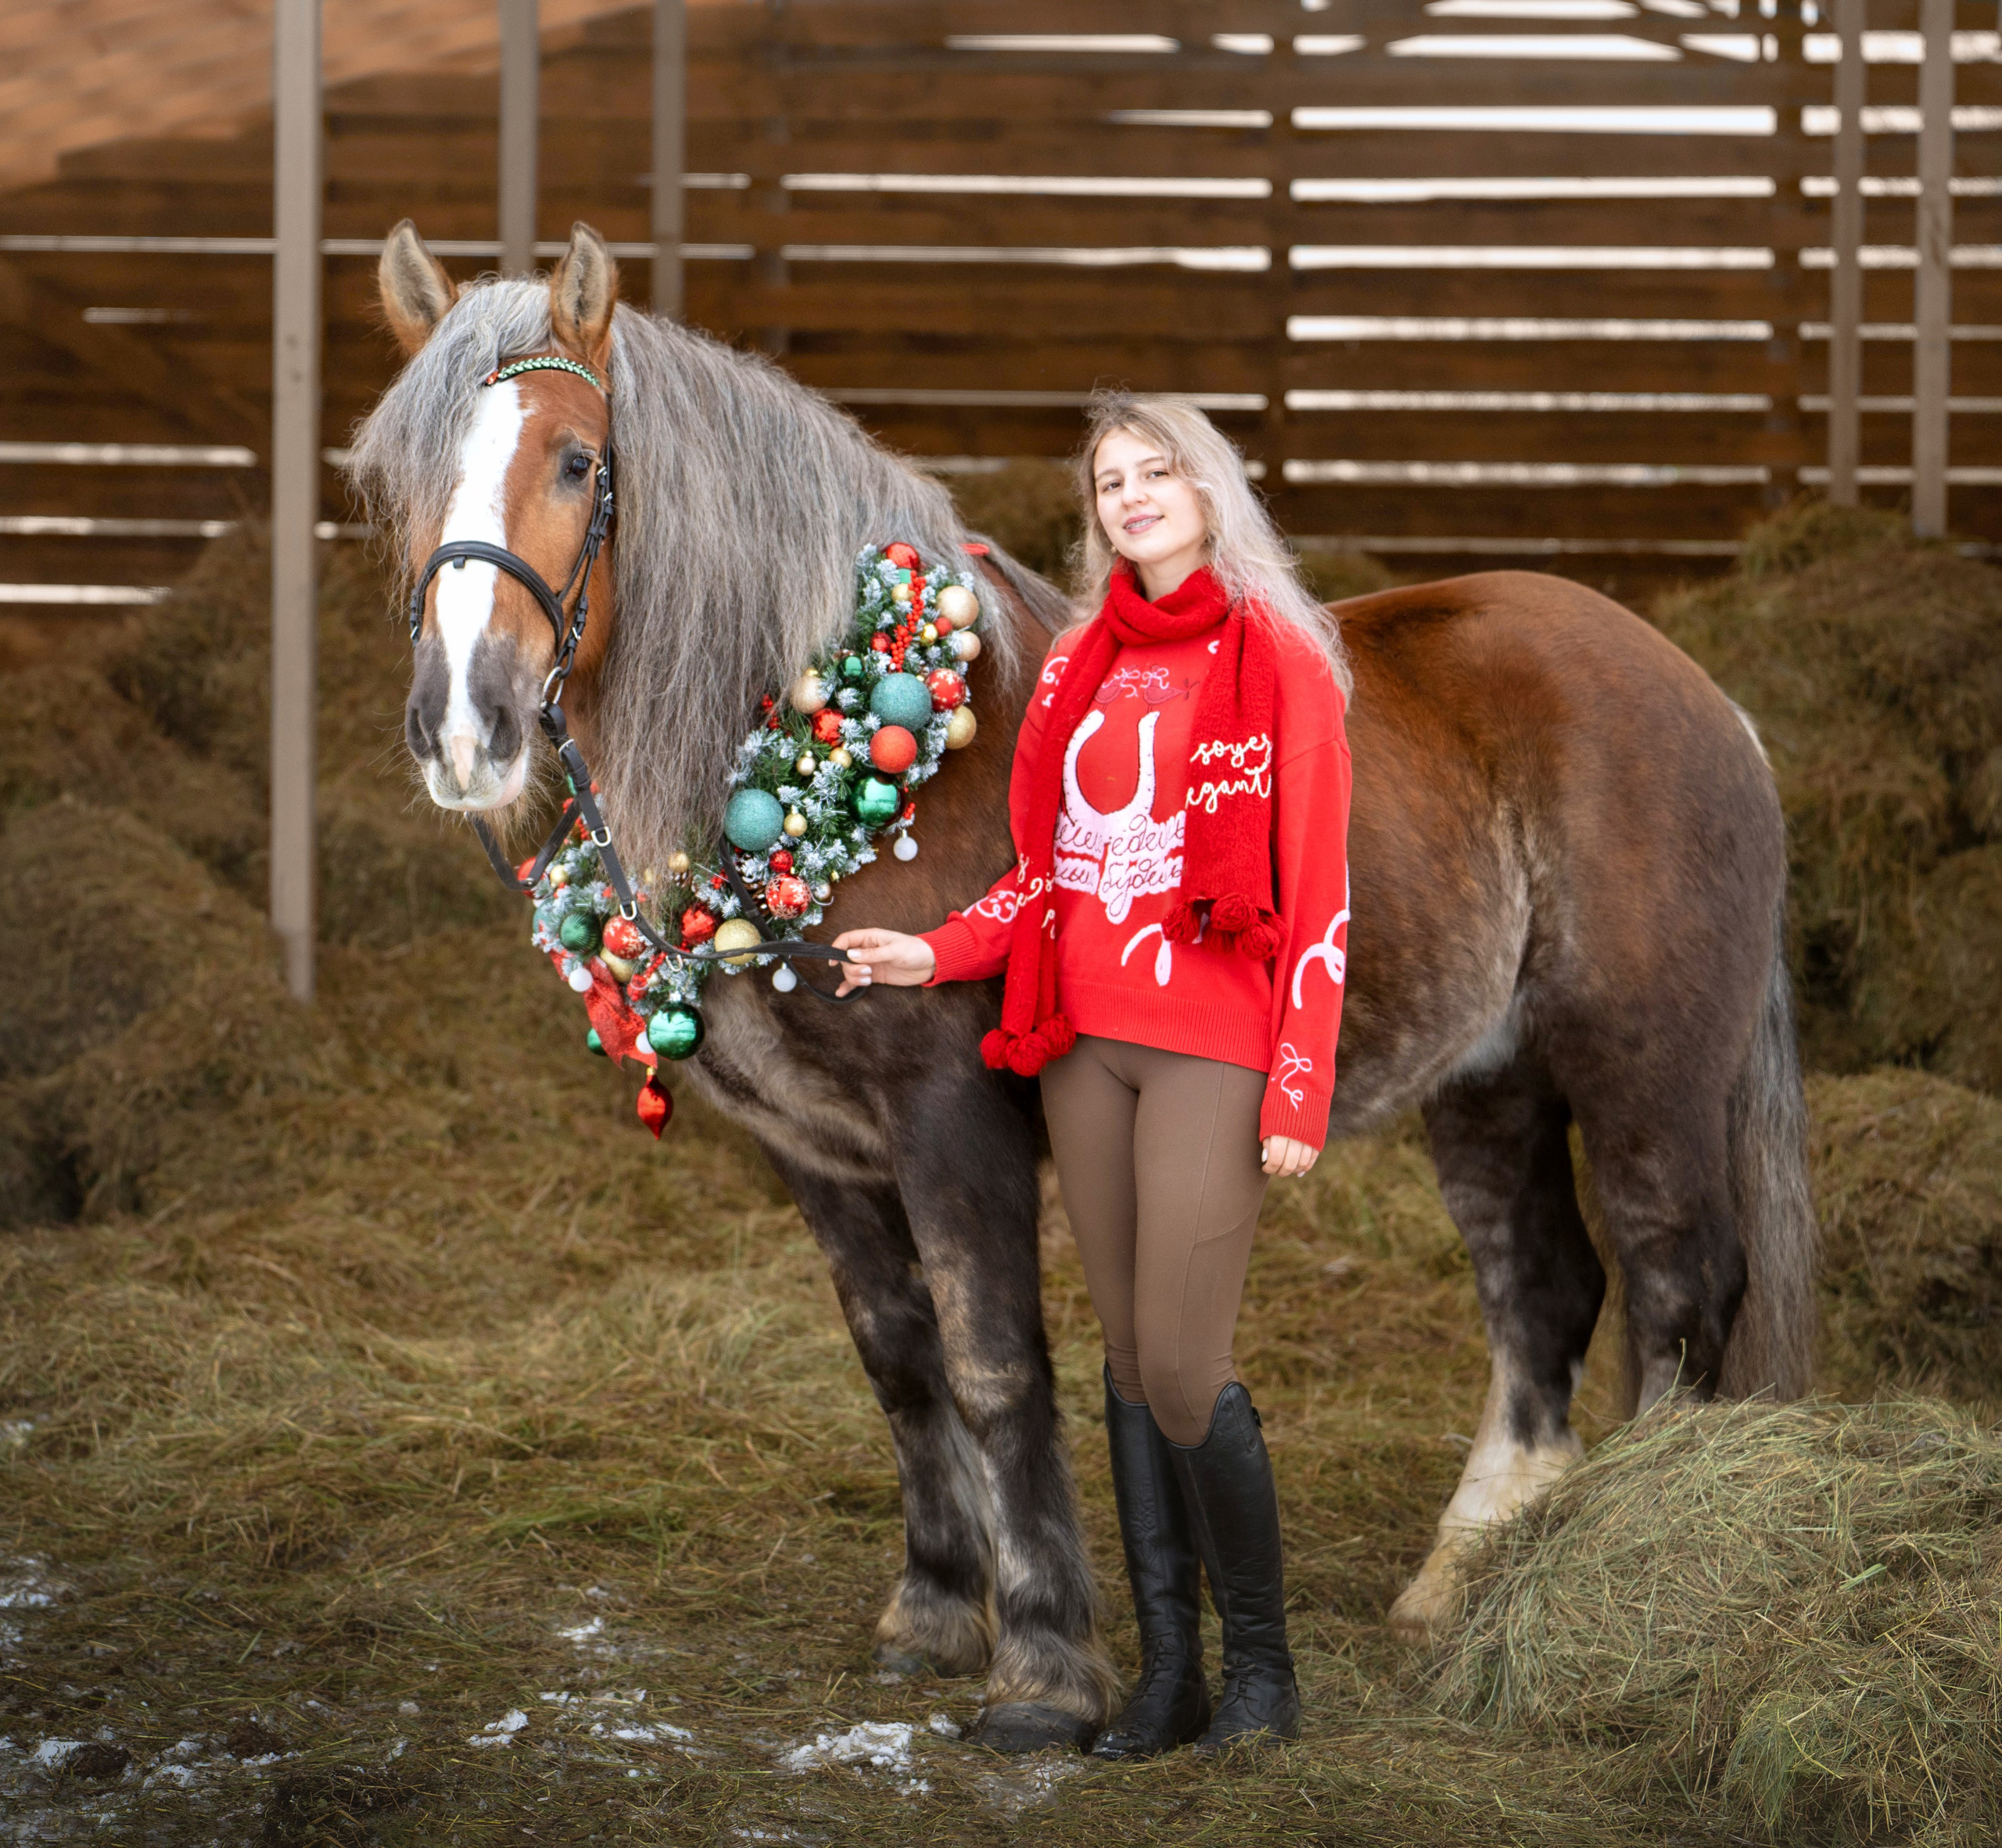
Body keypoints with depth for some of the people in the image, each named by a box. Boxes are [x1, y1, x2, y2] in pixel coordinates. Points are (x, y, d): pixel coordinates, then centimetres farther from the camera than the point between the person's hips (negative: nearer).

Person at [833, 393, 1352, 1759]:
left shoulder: (1278, 660, -2)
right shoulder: (1082, 670, 15)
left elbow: (1318, 892, -5)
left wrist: (1298, 1089, -12)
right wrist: (939, 953, 1)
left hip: (1212, 1049, -5)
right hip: (1085, 1043, 6)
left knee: (1182, 1364, -11)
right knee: (1132, 1355, 6)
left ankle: (1262, 1667, 4)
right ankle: (1168, 1671, 12)